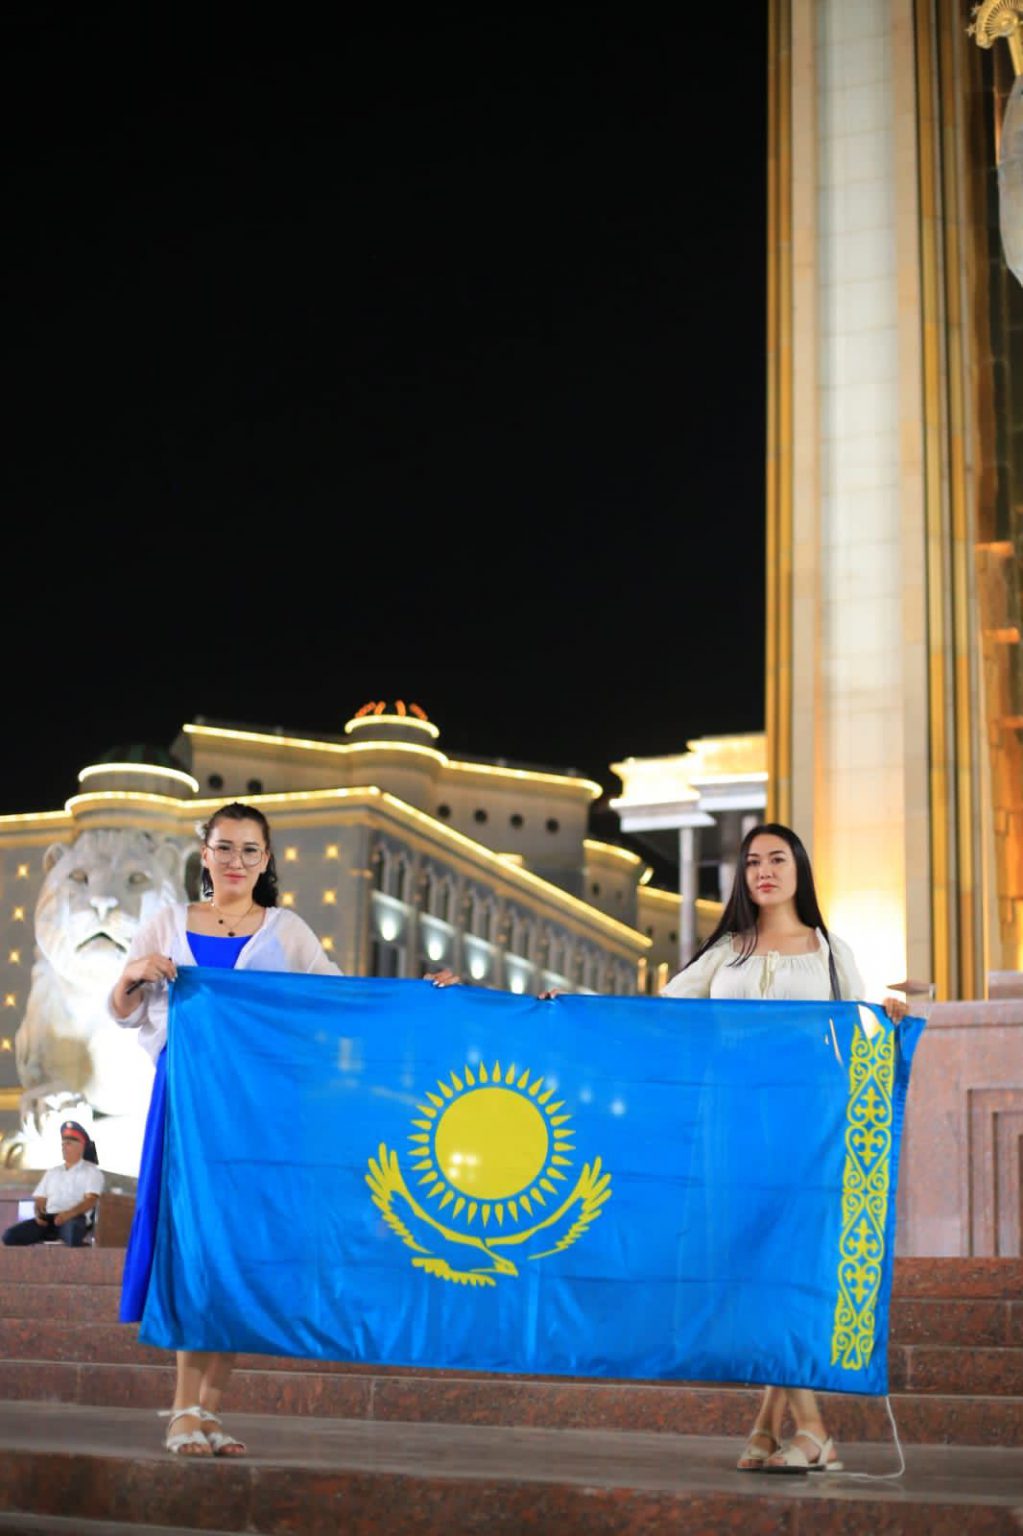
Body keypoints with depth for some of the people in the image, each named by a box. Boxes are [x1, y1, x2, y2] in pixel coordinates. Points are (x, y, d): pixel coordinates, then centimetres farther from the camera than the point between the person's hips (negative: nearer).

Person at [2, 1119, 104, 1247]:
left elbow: (91, 1200, -4)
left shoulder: (91, 1171, 12)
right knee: (11, 1235, -21)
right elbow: (39, 1199, 23)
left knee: (72, 1229, -45)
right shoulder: (52, 1172, 30)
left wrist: (70, 1213, -25)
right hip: (48, 1219, 6)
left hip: (75, 1218, -6)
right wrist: (38, 1214, -3)